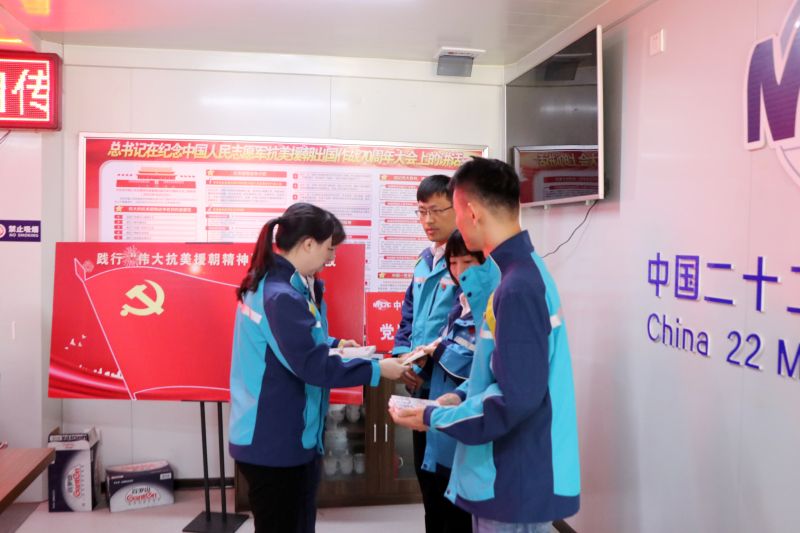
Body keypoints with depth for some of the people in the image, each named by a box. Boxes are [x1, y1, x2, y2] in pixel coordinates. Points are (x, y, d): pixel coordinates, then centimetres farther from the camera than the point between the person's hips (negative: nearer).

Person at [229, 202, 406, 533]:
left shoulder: (267, 283, 7)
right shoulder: (282, 297, -25)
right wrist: (377, 369, -20)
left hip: (274, 438, 10)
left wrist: (331, 344, 8)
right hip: (276, 445, -10)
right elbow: (313, 366, -28)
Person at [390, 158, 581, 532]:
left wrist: (436, 417, -15)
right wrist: (461, 396, 6)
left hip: (517, 486, -9)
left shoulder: (516, 287, -25)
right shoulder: (525, 269, 6)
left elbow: (517, 398, -26)